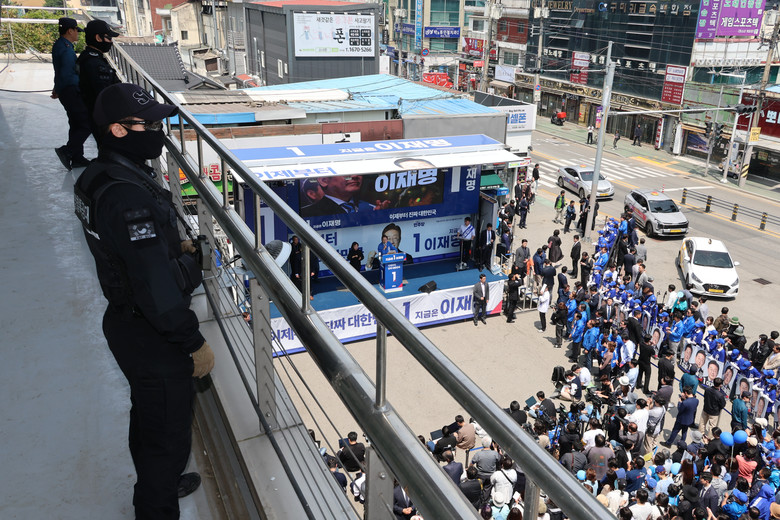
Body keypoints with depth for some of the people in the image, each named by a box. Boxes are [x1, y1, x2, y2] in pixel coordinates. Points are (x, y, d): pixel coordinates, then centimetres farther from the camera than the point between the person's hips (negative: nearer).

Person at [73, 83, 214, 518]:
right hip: (151, 335, -10)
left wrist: (172, 246, 6)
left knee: (149, 414, 29)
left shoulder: (100, 175, 3)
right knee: (169, 430, 8)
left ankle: (159, 483, 53)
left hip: (126, 318, 10)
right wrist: (195, 343, -20)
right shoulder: (127, 194, -29)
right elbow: (155, 285, -29)